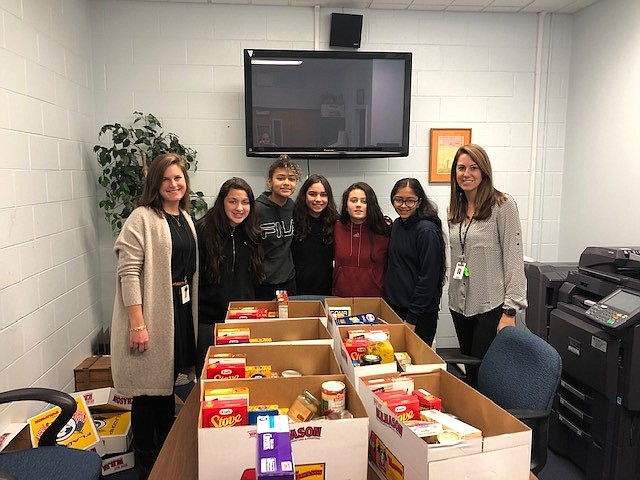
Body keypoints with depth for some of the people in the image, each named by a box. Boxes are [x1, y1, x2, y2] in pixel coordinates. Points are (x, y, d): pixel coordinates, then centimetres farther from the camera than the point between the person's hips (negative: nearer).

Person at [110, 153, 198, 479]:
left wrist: (189, 307, 16)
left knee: (169, 379, 20)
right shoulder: (142, 218, -13)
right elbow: (128, 272, -18)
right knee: (149, 387, 3)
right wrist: (137, 324, -23)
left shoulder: (185, 217, 11)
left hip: (181, 308, 8)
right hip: (152, 311, -8)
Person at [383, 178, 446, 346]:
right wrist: (388, 299, 10)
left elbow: (428, 278, -18)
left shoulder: (427, 231, -16)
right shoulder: (396, 225, 7)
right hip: (393, 306, 7)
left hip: (421, 314, -7)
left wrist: (412, 318, -17)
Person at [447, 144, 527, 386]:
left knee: (483, 374, -1)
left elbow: (513, 258, -12)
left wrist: (510, 310, -16)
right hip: (460, 305, 6)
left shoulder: (503, 205, -9)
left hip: (491, 306, -6)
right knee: (469, 371, 15)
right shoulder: (455, 209, 11)